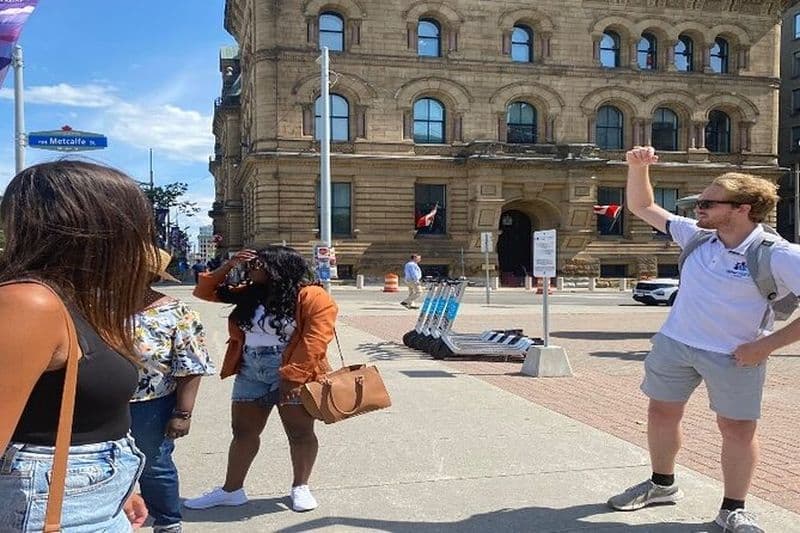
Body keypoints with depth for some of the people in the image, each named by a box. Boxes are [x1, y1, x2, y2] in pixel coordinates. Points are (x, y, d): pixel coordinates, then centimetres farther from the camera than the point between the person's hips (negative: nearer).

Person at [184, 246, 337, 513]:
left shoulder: (311, 297, -12)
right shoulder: (249, 294, 11)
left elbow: (314, 340, -19)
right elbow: (206, 291, 18)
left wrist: (292, 376, -24)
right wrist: (228, 266, 4)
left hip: (294, 375, -6)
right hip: (251, 373, 6)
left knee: (300, 432, 6)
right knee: (243, 431, 12)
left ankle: (300, 487, 22)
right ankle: (232, 489, 24)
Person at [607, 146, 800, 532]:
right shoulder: (697, 237, -1)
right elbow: (642, 208, 6)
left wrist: (766, 346, -22)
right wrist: (638, 167, -9)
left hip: (735, 355, -5)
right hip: (675, 343, 5)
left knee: (738, 429, 3)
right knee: (662, 413, 13)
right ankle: (662, 484, 35)